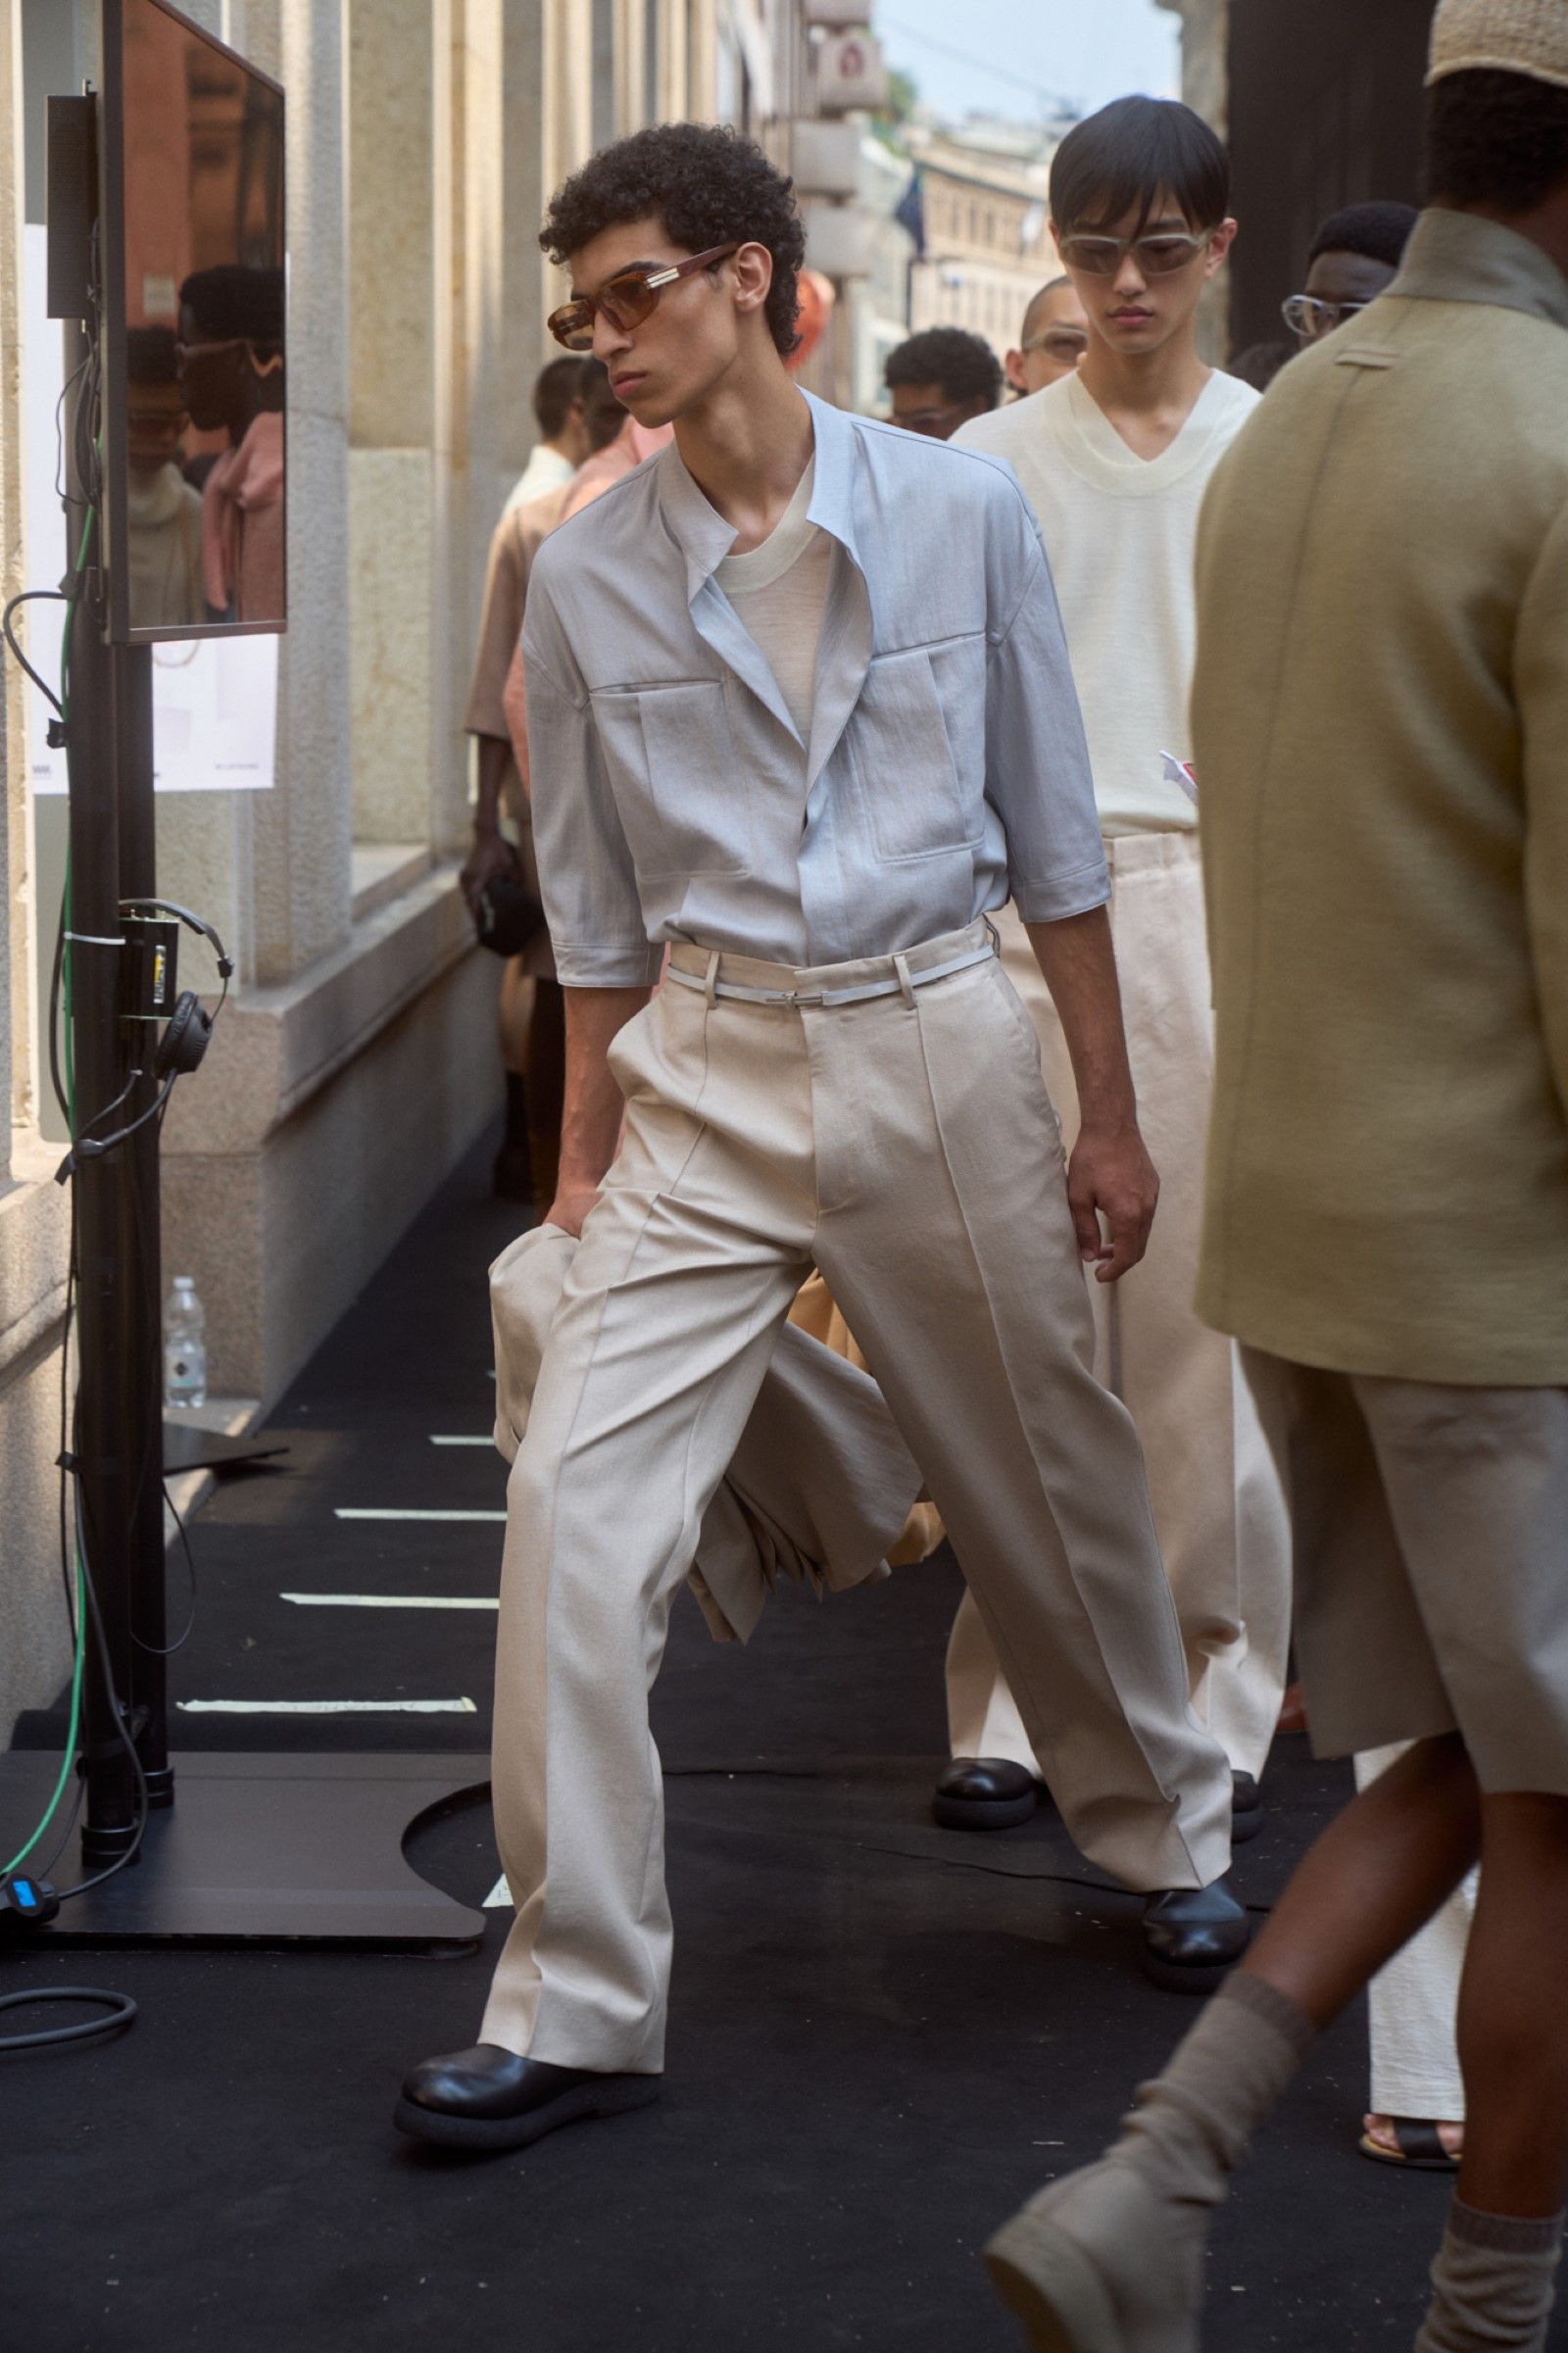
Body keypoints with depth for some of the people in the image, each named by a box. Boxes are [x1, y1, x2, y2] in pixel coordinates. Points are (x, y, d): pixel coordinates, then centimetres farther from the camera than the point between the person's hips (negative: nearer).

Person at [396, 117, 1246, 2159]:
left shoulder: (958, 512, -3)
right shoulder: (587, 576, 0)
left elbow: (1054, 835, 4)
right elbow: (596, 908, 9)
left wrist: (1111, 1113, 4)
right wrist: (586, 1152, 9)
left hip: (938, 1042, 0)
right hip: (707, 1073, 1)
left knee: (1057, 1489, 11)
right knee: (576, 1502, -12)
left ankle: (1171, 1839, 39)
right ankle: (575, 2008, -2)